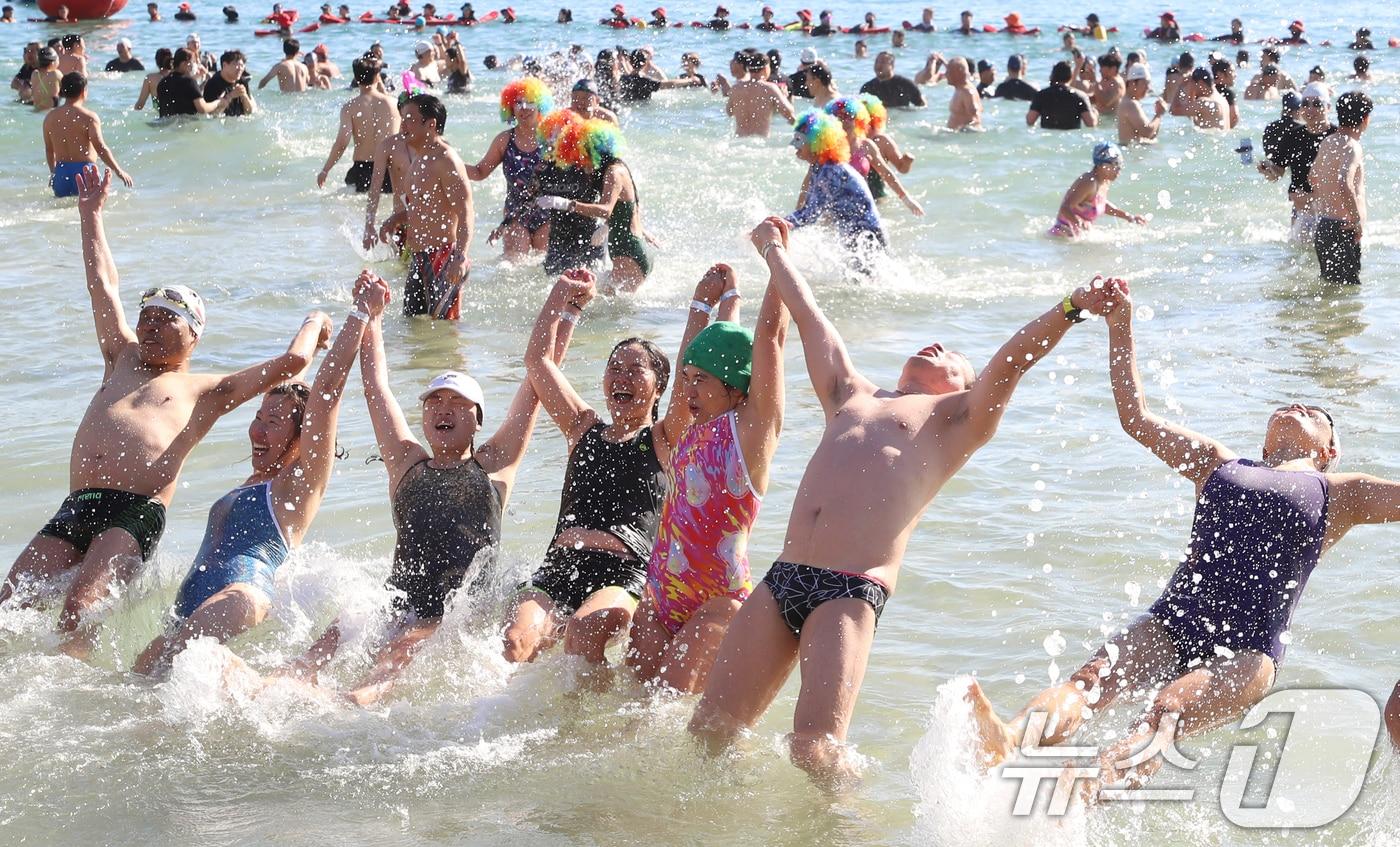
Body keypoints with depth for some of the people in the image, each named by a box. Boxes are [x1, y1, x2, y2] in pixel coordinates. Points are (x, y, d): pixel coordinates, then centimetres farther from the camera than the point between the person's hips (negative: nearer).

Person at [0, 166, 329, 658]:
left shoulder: (206, 391, 18)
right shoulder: (124, 360, 31)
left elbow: (291, 363, 13)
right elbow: (103, 284, 38)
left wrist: (314, 321, 32)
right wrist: (90, 212, 45)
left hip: (136, 513, -5)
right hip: (75, 510, 5)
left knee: (78, 611, -28)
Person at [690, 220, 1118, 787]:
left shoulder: (959, 416, 14)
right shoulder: (853, 396, 28)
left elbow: (1012, 360, -2)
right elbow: (808, 315, 39)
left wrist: (1072, 308, -17)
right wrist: (773, 249, 49)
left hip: (851, 592, -6)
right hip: (782, 578, 6)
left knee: (814, 749, -18)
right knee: (709, 729, 2)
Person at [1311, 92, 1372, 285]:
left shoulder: (1326, 142, 11)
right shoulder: (1351, 146, -16)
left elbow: (1314, 179, 26)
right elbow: (1344, 183, -33)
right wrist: (1358, 221, -24)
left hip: (1323, 226, 9)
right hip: (1342, 229, -9)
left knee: (1329, 283, 17)